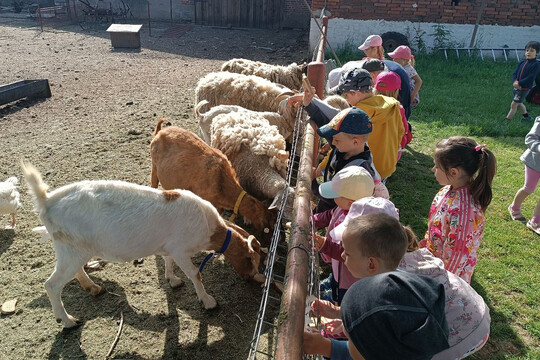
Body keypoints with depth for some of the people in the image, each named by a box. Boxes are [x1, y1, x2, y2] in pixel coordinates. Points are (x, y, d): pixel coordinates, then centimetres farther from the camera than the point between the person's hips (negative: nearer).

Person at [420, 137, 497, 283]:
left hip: (452, 270, -7)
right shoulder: (449, 190, -8)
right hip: (434, 258, 7)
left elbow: (457, 251, -25)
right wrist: (425, 243, 18)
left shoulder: (464, 209, -33)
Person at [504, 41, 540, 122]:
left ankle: (507, 119, 1)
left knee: (514, 104, -8)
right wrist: (514, 81, -16)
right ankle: (526, 116, 40)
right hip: (516, 86, 7)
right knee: (519, 103, 22)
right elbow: (515, 73, 4)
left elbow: (531, 78, -20)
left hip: (524, 88, -7)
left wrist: (519, 83, -23)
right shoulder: (522, 63, 6)